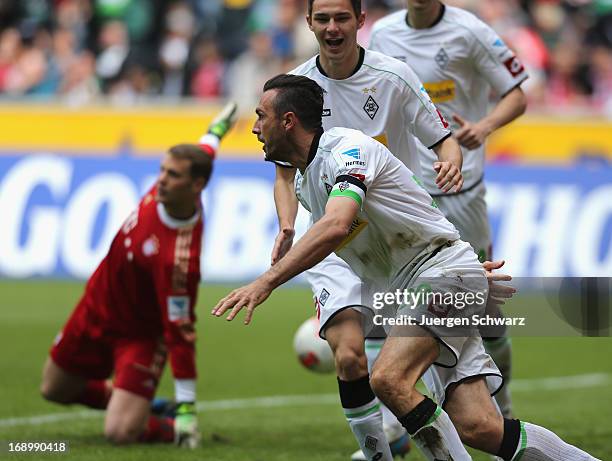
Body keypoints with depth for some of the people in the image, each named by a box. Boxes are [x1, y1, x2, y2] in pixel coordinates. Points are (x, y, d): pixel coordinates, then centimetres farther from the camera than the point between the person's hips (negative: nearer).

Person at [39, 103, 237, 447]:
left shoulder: (181, 255, -38)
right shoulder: (166, 190, -18)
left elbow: (180, 333, -32)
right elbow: (201, 157, 7)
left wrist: (187, 410, -29)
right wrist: (215, 133, 30)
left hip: (139, 333, -8)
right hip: (97, 306, 8)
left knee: (121, 433, -21)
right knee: (55, 390, 22)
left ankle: (174, 427, 9)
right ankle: (135, 401, 42)